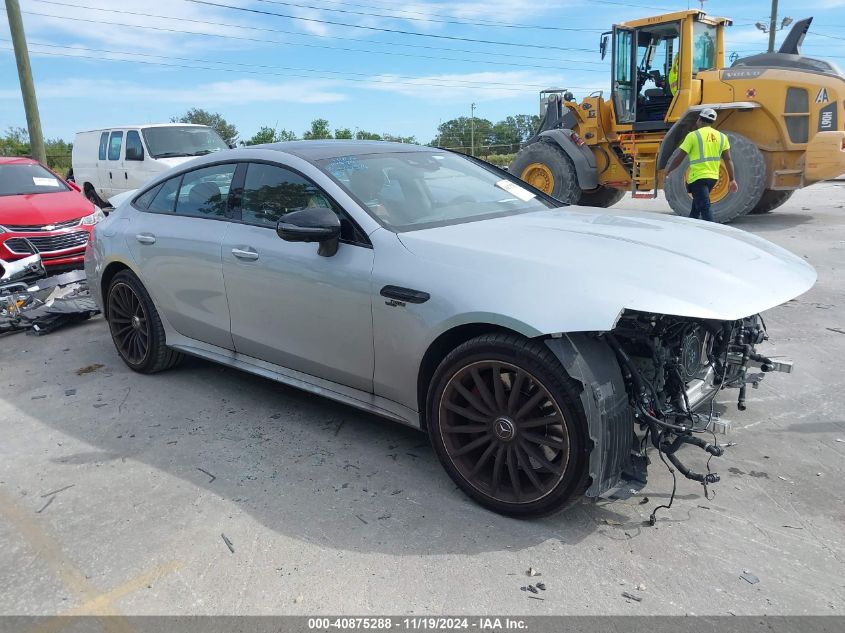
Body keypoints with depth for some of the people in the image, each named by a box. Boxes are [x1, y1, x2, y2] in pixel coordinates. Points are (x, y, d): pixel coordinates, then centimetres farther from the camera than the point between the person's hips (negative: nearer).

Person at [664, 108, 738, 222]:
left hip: (698, 177, -6)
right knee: (696, 206, 21)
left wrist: (667, 171, 8)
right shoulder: (721, 137, 8)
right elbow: (728, 160, 4)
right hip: (713, 177, 6)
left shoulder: (693, 135, -7)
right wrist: (732, 180, 6)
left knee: (705, 209, -8)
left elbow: (679, 158, -6)